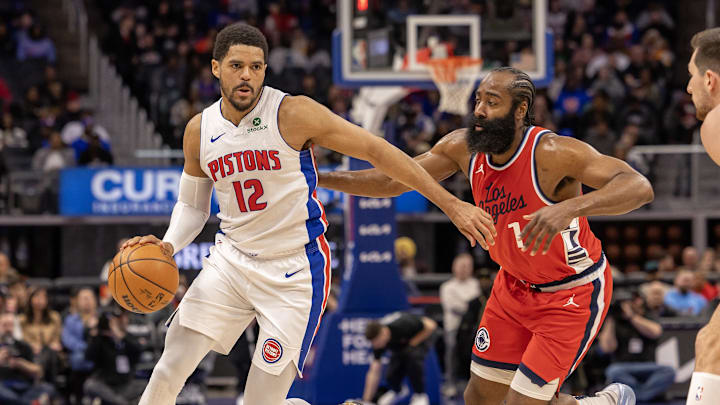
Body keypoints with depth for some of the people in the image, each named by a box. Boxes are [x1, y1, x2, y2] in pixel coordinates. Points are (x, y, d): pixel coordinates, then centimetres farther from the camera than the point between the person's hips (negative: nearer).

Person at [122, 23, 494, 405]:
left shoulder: (293, 113, -16)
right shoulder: (199, 130, 0)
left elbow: (376, 150, -12)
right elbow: (191, 205, 15)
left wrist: (451, 205, -14)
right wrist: (168, 244, -7)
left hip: (294, 272, -4)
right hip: (231, 259, 5)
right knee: (170, 370, -4)